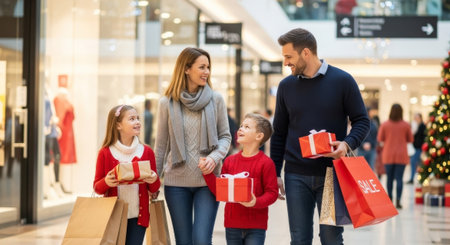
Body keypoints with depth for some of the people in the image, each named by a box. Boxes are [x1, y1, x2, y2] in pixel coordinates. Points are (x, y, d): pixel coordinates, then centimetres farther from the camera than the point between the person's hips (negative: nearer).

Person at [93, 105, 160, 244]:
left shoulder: (146, 152, 5)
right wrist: (106, 182, -18)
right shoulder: (105, 153, -1)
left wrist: (154, 181, -13)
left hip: (138, 216, 1)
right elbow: (97, 188, 3)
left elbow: (154, 190, 9)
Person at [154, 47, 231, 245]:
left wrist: (215, 156, -14)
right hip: (176, 182, 1)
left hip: (207, 181, -1)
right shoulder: (167, 103, 1)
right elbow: (161, 144, 6)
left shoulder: (216, 100, 1)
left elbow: (225, 136, 6)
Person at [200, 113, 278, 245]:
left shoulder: (265, 162, -8)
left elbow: (272, 193, -9)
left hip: (256, 227, -5)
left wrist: (256, 202, -25)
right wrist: (207, 174, -4)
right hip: (232, 225, 5)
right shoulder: (230, 161, 7)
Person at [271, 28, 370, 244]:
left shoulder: (342, 81, -3)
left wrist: (347, 144, -20)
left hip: (331, 174, -2)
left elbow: (361, 121, 0)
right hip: (296, 176, 3)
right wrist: (275, 172, 8)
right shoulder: (286, 86, 6)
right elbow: (279, 132, 12)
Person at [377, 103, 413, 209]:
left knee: (389, 178, 11)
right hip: (401, 155, -1)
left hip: (388, 155, 1)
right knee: (399, 178, -2)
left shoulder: (384, 125, -6)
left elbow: (380, 139, 0)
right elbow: (410, 139, 4)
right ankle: (398, 200, -12)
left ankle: (390, 199, 16)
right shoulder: (406, 125, -5)